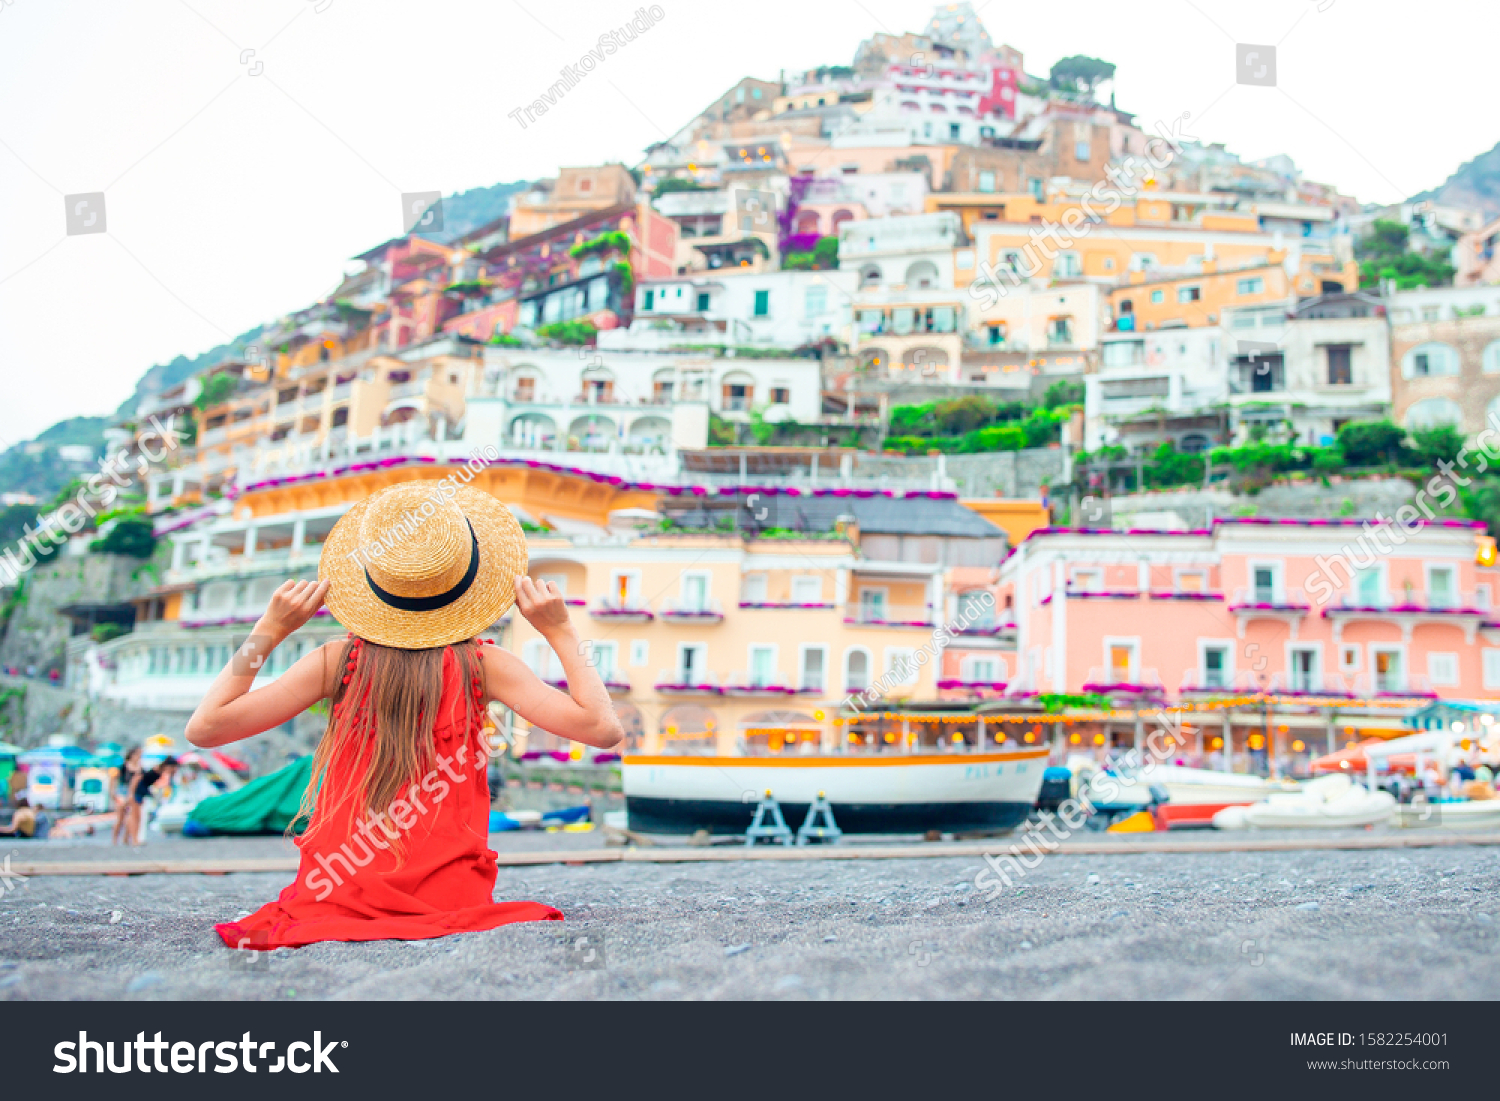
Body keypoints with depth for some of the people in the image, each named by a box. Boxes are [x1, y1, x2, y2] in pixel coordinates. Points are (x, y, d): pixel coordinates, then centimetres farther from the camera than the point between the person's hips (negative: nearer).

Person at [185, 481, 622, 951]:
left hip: (334, 896, 3)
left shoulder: (336, 662, -4)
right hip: (452, 902, -3)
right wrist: (561, 633, -1)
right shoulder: (481, 666, -7)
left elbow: (204, 727, -2)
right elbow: (603, 728, -11)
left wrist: (269, 630, 5)